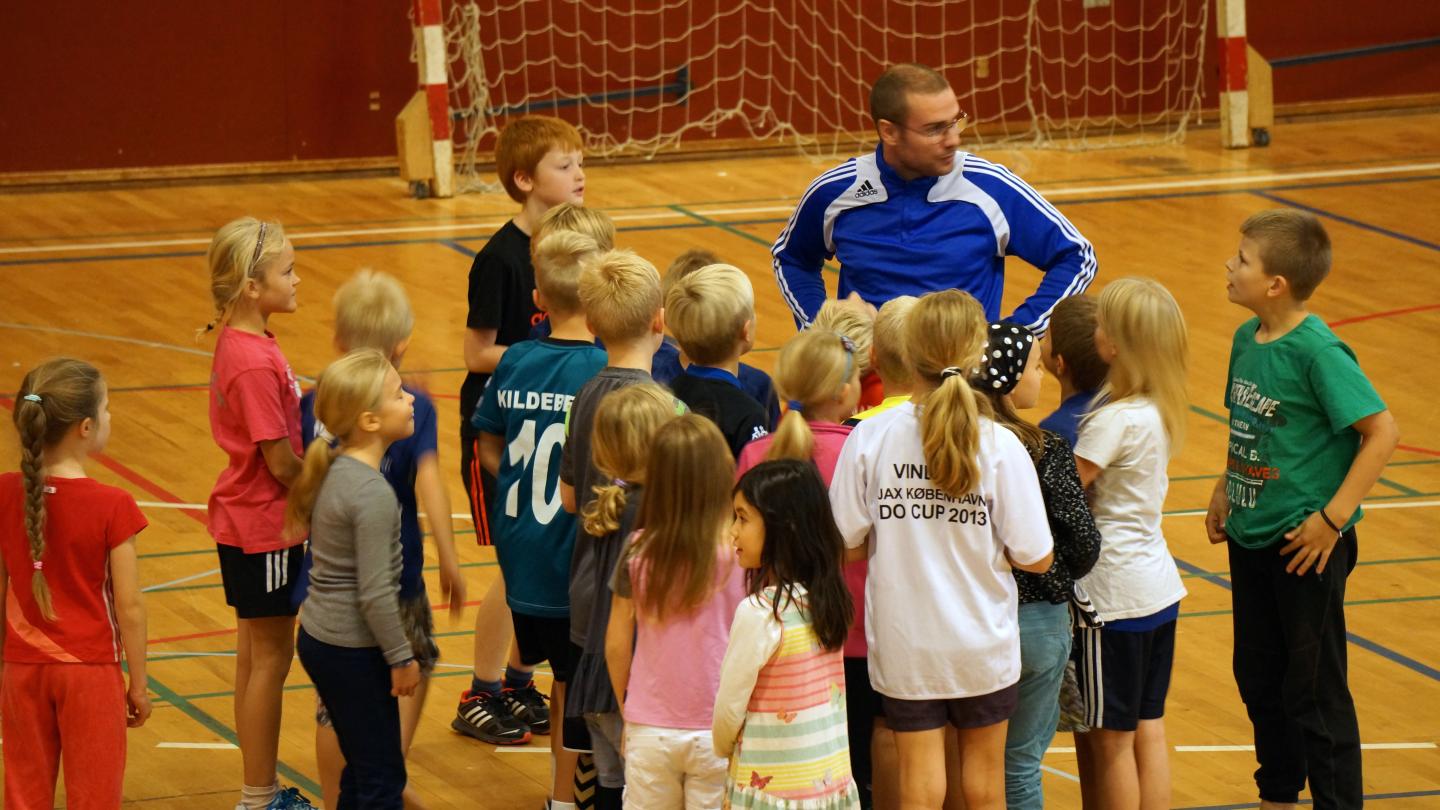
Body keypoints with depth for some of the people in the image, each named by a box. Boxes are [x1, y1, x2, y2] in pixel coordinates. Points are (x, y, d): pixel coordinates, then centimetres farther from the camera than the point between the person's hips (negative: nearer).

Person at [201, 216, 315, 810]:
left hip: (247, 522, 10)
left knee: (257, 653, 17)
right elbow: (282, 463, -22)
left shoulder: (240, 343, 4)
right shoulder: (254, 364, -25)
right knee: (270, 655, 2)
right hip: (263, 527, -10)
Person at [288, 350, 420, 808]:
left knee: (364, 771, 19)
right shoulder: (373, 495, -23)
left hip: (321, 639, 9)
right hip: (353, 651, -9)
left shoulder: (335, 470, 3)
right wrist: (401, 658, -11)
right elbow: (375, 593, -23)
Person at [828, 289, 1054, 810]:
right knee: (984, 768, 17)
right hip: (981, 642, 0)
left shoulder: (870, 439, -14)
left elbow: (848, 544, -8)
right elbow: (1035, 558, -13)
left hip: (904, 640, 0)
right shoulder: (999, 448, -16)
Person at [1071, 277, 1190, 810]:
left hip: (1114, 595, -8)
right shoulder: (1161, 409, 4)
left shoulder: (1116, 420, -22)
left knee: (1108, 737, 3)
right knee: (1148, 728, 13)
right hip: (1158, 586, 8)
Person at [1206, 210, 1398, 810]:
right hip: (1251, 537, 8)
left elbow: (1382, 431, -20)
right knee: (1258, 677, 20)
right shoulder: (1248, 338, 4)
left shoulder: (1317, 351, -20)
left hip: (1305, 545, -8)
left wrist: (1333, 517, -20)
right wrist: (1225, 489, 8)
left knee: (1314, 691, 0)